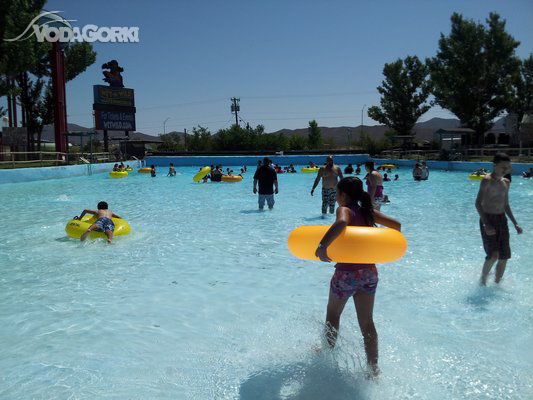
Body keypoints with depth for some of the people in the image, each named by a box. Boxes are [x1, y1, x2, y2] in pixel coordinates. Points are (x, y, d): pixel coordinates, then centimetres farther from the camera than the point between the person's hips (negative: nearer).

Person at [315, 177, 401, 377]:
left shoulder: (344, 209, -12)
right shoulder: (368, 212, 6)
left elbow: (341, 223, -36)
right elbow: (396, 225, 9)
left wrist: (322, 246, -33)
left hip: (347, 273, -5)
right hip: (370, 272, 6)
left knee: (333, 314, 20)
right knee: (367, 323, 14)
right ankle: (373, 369, 17)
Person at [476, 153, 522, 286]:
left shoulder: (506, 182, 12)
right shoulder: (487, 180, -11)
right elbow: (478, 203, -17)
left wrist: (515, 223, 15)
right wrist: (486, 224, -25)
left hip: (502, 219, 7)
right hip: (488, 220, -7)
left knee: (504, 256, 4)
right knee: (493, 255, -16)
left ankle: (496, 283, 20)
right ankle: (483, 280, 6)